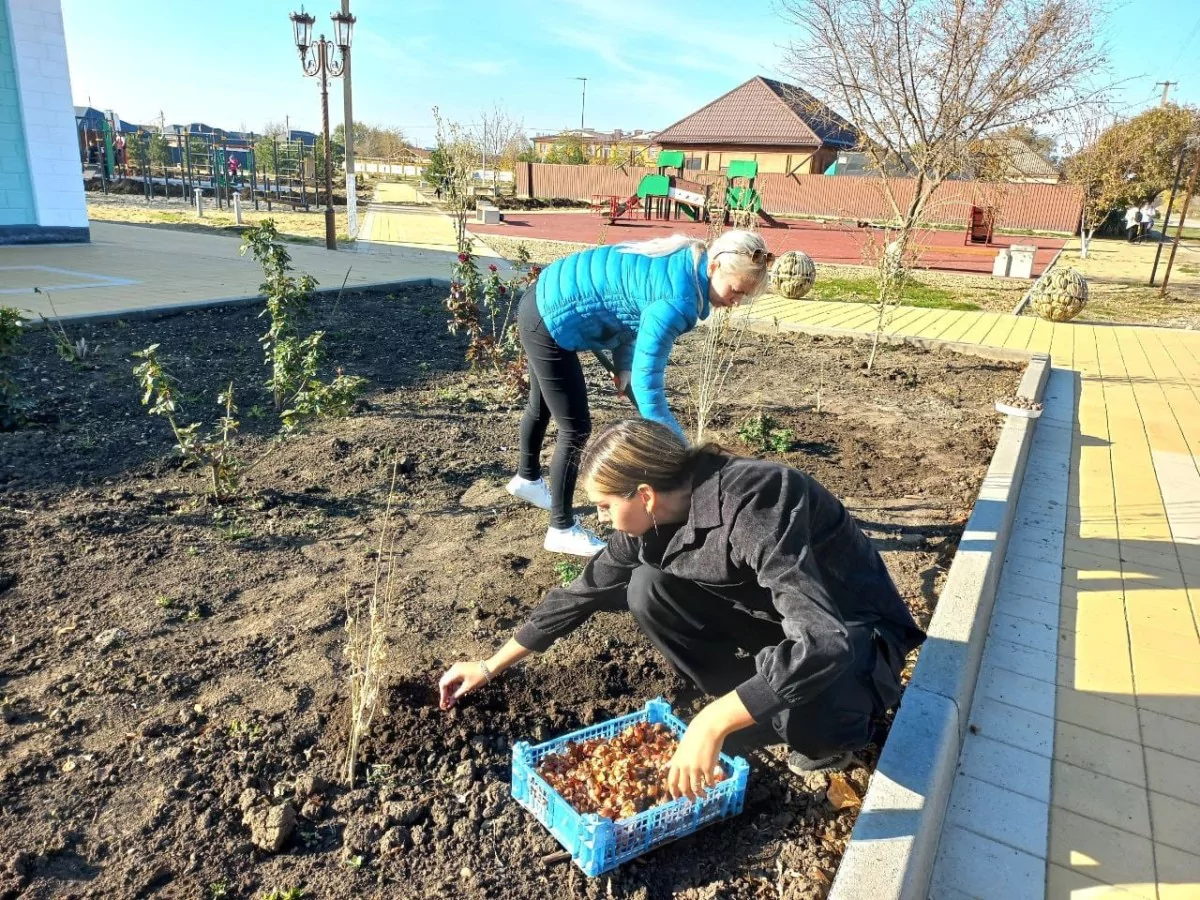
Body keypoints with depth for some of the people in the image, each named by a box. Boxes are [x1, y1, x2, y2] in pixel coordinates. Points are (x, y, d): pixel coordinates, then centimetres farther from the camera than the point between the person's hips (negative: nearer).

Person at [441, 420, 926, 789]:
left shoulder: (755, 507, -36)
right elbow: (583, 592, 0)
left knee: (792, 692, -38)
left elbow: (822, 643, -43)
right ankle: (754, 708, 3)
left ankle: (844, 725, -1)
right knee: (648, 588, -12)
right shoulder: (656, 517, -12)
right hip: (777, 615, 6)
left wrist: (711, 724, -42)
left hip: (852, 636, -6)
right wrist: (490, 667, 5)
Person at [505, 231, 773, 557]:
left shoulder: (686, 259, 0)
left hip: (545, 303, 10)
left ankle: (527, 478, 53)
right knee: (576, 428, -1)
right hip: (551, 320, -10)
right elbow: (647, 383, -28)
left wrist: (624, 366, 4)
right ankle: (562, 530, 14)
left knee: (542, 407, 29)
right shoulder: (678, 300, -29)